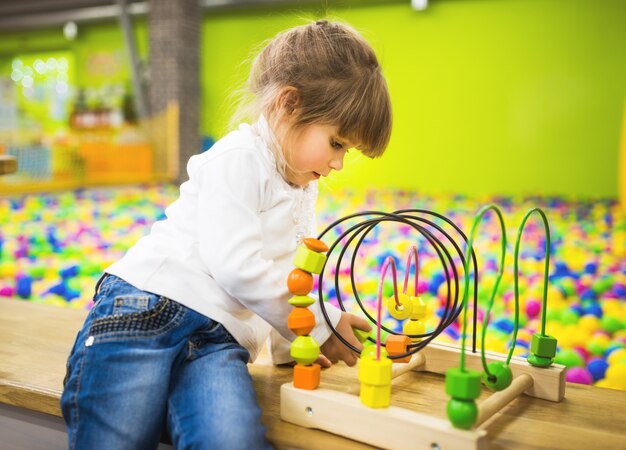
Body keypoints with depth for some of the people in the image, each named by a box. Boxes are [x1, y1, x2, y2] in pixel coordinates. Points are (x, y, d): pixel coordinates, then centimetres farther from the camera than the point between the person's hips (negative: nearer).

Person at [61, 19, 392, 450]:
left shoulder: (304, 192, 24)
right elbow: (236, 265, -15)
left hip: (219, 340, 6)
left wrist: (289, 344, 14)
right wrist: (320, 323, -5)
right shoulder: (240, 157, -4)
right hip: (145, 308, -6)